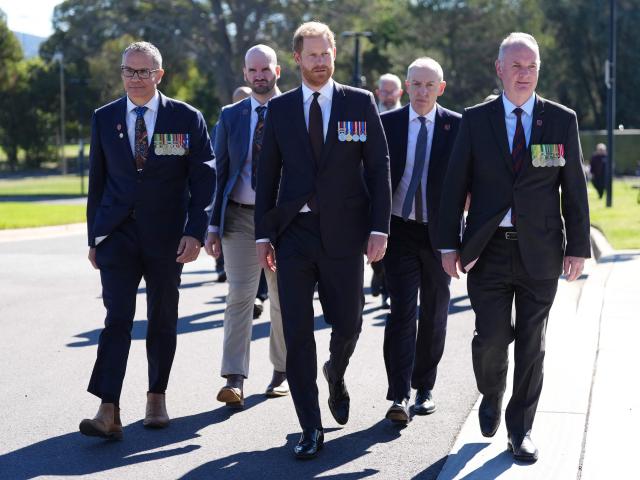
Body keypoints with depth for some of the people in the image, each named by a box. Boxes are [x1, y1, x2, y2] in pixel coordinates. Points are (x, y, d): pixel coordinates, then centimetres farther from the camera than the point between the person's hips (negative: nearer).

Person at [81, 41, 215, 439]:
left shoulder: (187, 119, -1)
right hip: (118, 232, 1)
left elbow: (203, 179, -3)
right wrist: (94, 237, 7)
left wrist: (195, 232, -12)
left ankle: (157, 397, 26)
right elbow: (97, 181, 10)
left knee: (163, 320, 10)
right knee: (117, 318, -10)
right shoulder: (104, 119, 6)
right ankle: (109, 411, -15)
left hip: (166, 235, 0)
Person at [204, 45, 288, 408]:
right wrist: (214, 226, 2)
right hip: (241, 217, 1)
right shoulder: (231, 116, 7)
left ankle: (282, 371, 25)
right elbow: (221, 171, 7)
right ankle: (235, 379, -12)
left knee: (284, 298, 11)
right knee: (239, 296, -9)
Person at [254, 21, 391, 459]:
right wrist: (263, 234, 4)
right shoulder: (280, 108, 7)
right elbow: (268, 173, 8)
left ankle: (336, 374, 42)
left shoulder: (361, 103, 2)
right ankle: (311, 429, 6)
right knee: (297, 333, -2)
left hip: (344, 233, -1)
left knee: (348, 324, 6)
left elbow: (378, 167, 1)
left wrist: (379, 228, -6)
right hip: (294, 233, 1)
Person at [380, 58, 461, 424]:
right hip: (400, 230, -1)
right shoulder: (386, 123, 1)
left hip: (439, 231, 1)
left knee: (435, 314, 11)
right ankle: (399, 396, -12)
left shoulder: (457, 126, 0)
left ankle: (424, 388, 25)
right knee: (402, 310, -10)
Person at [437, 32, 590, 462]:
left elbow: (574, 187, 4)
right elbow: (455, 185, 4)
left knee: (531, 345, 5)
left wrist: (578, 246, -1)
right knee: (491, 338, -2)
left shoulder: (562, 120, 3)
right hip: (489, 249, 0)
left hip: (539, 251, 0)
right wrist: (450, 245, -2)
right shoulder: (475, 120, 3)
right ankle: (491, 398, 30)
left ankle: (521, 430, 19)